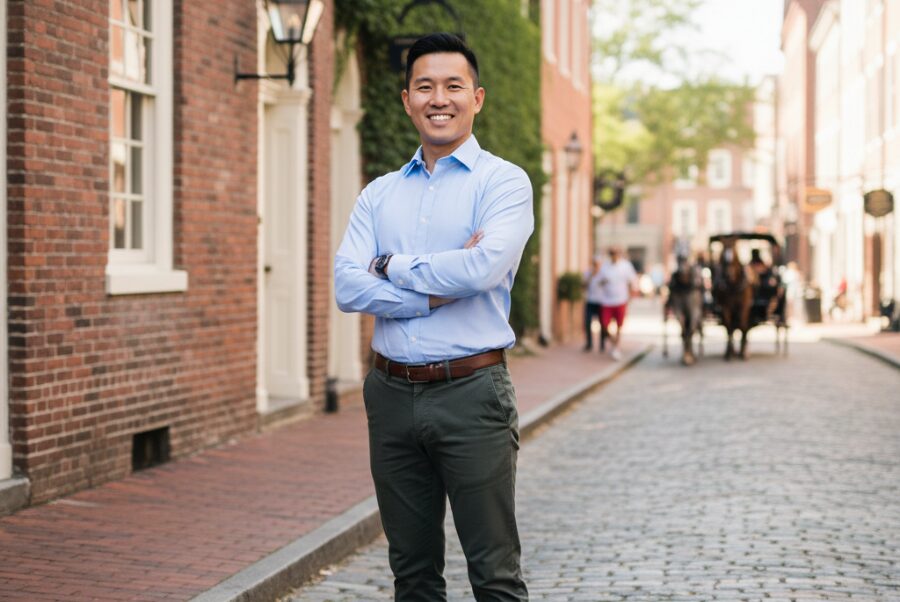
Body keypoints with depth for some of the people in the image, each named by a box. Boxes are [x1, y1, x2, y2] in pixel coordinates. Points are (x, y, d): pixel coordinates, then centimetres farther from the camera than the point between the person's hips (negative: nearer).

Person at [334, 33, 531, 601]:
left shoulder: (503, 181, -1)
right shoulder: (379, 194, 13)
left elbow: (484, 268, -19)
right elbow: (347, 287, -1)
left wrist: (392, 267, -5)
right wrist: (435, 292, -13)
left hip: (471, 393, -4)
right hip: (393, 394, 5)